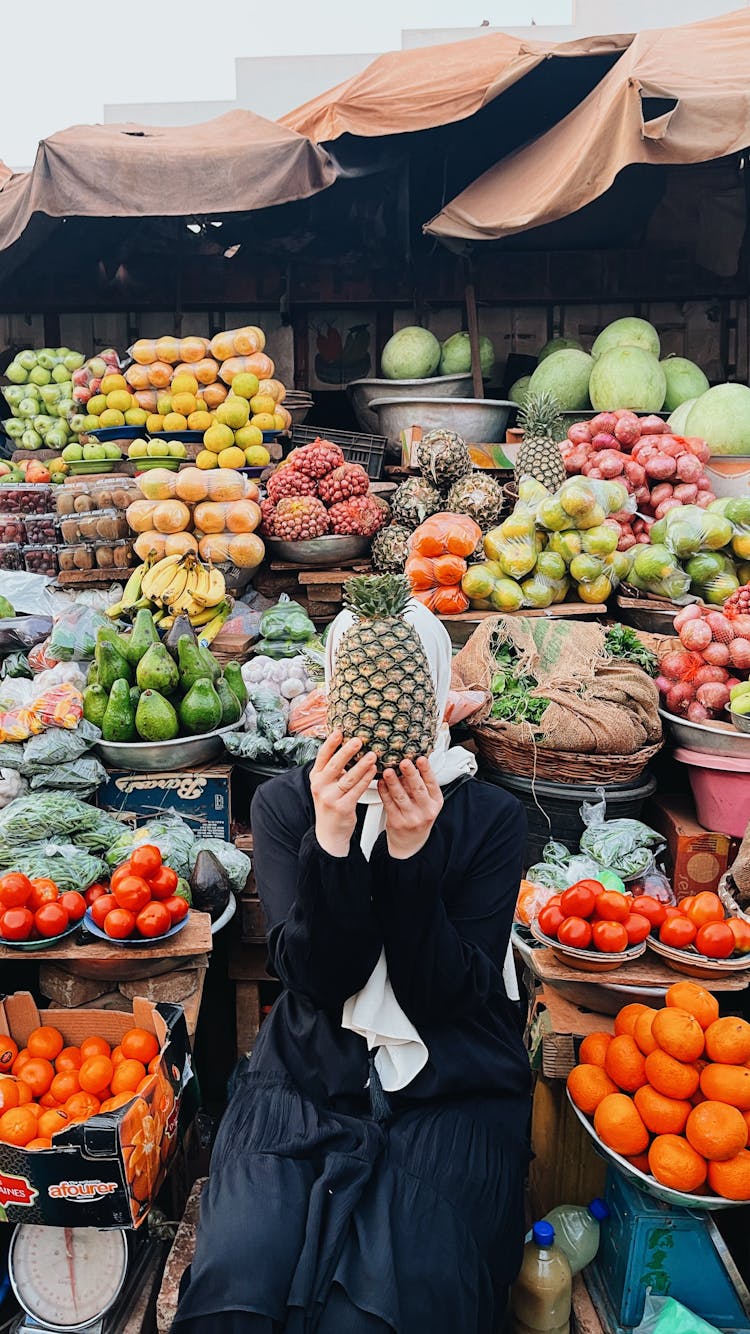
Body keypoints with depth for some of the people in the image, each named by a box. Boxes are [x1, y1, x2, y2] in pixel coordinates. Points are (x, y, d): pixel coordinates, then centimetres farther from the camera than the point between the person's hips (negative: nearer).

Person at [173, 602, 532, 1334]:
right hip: (305, 1079, 1)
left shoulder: (490, 817, -1)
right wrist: (331, 840, -23)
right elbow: (316, 976, -8)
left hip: (450, 1092, -1)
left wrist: (409, 851, -22)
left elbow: (445, 994, -9)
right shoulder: (285, 802, 2)